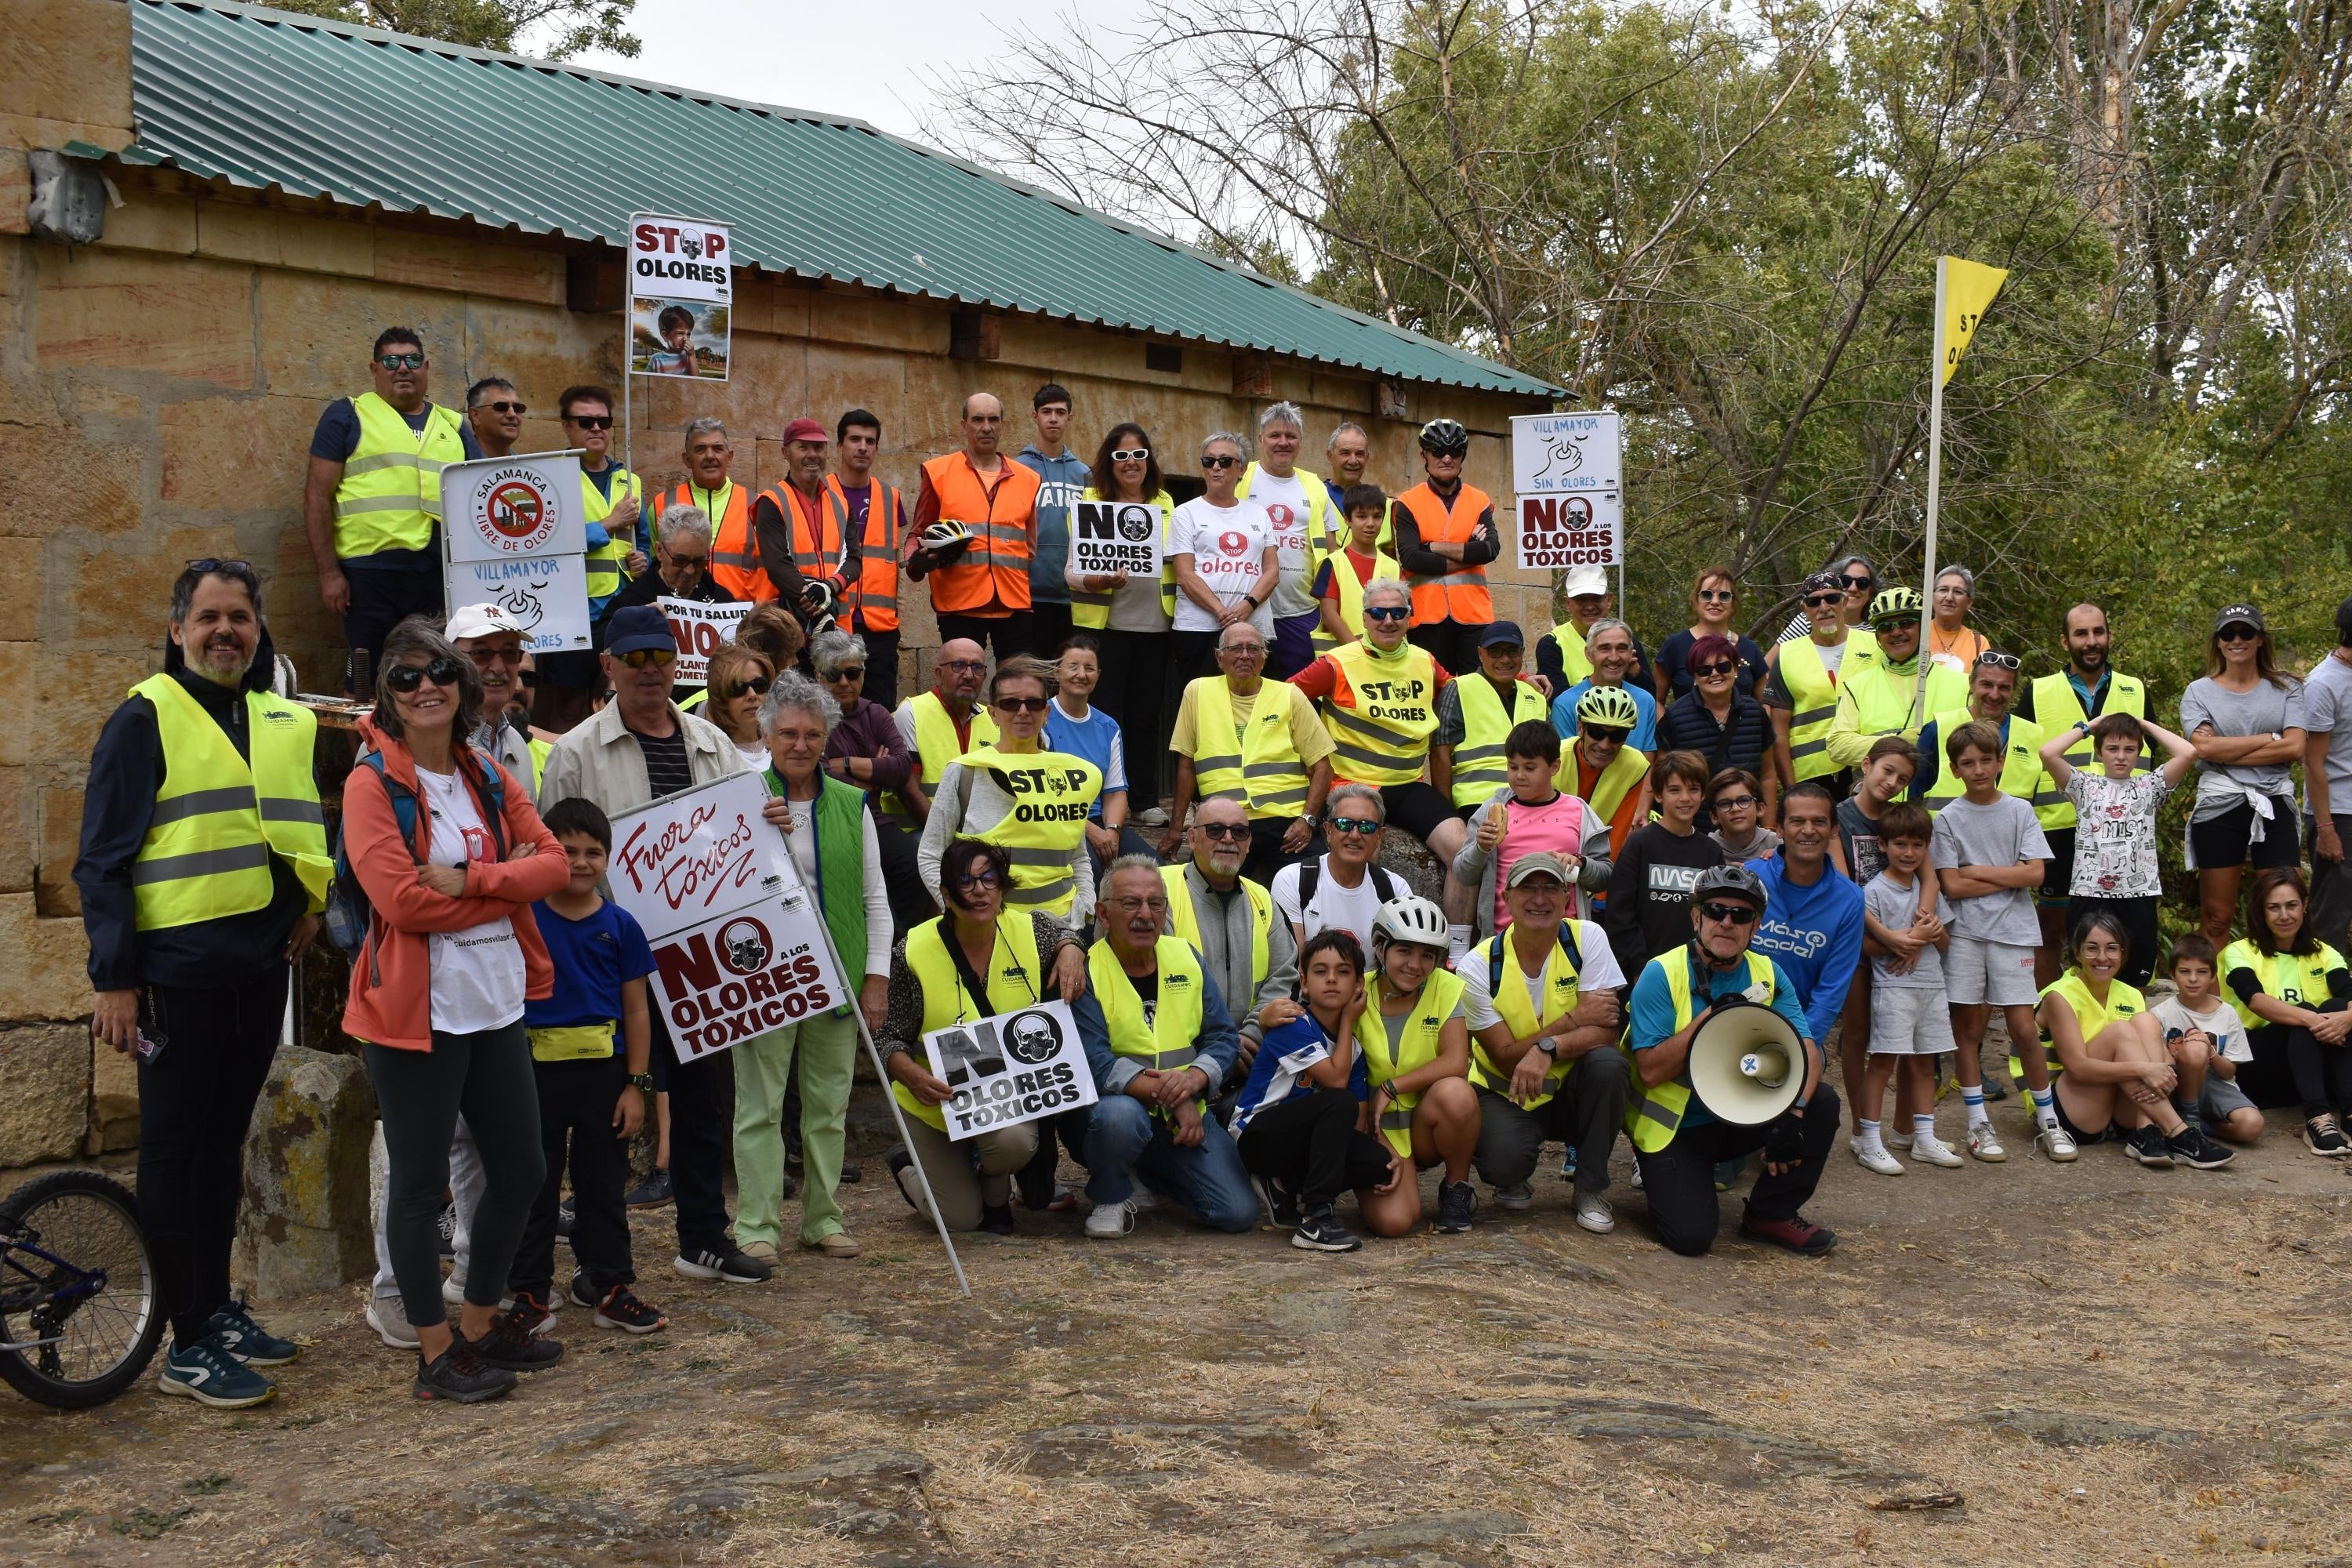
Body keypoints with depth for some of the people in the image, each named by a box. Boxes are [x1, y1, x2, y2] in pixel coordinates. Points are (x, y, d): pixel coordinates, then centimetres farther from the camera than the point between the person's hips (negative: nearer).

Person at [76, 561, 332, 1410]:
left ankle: (217, 1307, 26)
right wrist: (113, 976, -13)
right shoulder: (146, 718, -5)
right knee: (176, 1149, 0)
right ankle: (188, 1344, 4)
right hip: (178, 967, -6)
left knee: (225, 1142, 15)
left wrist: (313, 901, 9)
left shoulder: (286, 723, 13)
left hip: (262, 966, 6)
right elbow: (103, 860, -8)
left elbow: (305, 823, 27)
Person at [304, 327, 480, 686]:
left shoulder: (453, 425, 17)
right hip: (370, 572, -3)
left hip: (441, 575, 4)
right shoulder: (347, 415, 6)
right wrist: (329, 572, -7)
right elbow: (317, 495, 1)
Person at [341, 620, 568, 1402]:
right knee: (420, 1183, 3)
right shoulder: (371, 783, -7)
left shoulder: (490, 778, 11)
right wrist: (508, 883, -12)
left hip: (498, 1001, 7)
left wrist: (469, 880, -16)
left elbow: (555, 862, 0)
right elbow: (401, 898, -19)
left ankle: (480, 1323, 30)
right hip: (416, 1007, -7)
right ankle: (435, 1352, 15)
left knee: (520, 1170, 13)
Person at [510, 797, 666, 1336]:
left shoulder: (620, 925, 2)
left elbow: (636, 1010, 3)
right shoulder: (523, 914, 0)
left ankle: (610, 1286, 19)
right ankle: (528, 1291, 18)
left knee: (603, 1184, 10)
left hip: (603, 1068, 1)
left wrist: (637, 1084, -1)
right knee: (534, 1185, 8)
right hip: (536, 1067, -1)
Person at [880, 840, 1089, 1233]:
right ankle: (909, 1167, 31)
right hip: (939, 1102, -2)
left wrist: (1070, 950, -8)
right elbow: (890, 1037, -10)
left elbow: (1065, 932, 17)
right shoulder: (916, 952, -16)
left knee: (1014, 1141, -33)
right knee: (961, 1219, -5)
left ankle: (996, 1189, 6)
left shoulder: (1028, 931, -7)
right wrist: (912, 1075, -31)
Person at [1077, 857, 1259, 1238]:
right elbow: (1096, 1065, -19)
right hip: (1122, 1106, -5)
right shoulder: (1086, 971, -11)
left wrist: (1193, 1079, -16)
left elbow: (1224, 1038, 5)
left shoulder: (1187, 958, 6)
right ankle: (1110, 1198, -6)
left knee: (1240, 1214, -8)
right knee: (1119, 1115, -40)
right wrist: (1167, 1094, -25)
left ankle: (1152, 1174, 23)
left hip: (1189, 1115, 5)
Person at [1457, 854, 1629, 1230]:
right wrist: (1573, 1020, -21)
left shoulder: (1587, 938, -11)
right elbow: (1506, 1058, -14)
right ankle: (1511, 1180, 10)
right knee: (1504, 1162, -33)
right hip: (1506, 1096, -2)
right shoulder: (1479, 966, -13)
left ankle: (1592, 1187, -8)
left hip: (1571, 1090, 2)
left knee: (1608, 1064, -31)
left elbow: (1605, 1031, -19)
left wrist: (1546, 1049, -36)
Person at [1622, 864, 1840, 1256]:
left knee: (1821, 1101, -18)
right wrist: (1710, 1016, -28)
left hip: (1740, 1118, 5)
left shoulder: (1768, 975, 0)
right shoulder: (1662, 974, -14)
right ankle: (1675, 1185, 14)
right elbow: (1651, 1072, -21)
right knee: (1692, 1236, -23)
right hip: (1673, 1129, -5)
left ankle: (1773, 1213, 1)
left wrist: (1792, 1112, -31)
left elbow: (1806, 1051, -12)